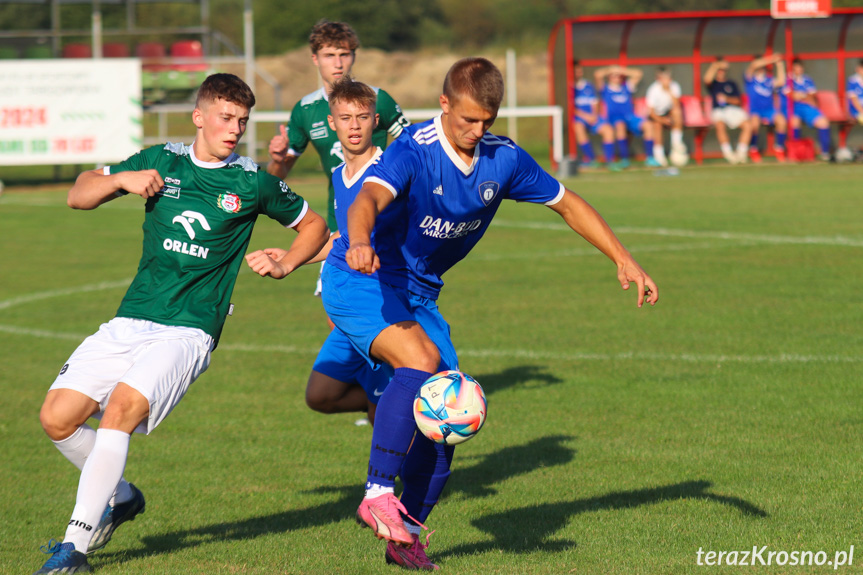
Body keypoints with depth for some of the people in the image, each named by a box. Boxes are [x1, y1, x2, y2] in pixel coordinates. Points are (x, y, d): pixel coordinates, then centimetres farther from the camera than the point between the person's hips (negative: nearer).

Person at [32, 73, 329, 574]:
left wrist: (282, 265, 1)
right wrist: (121, 179, -4)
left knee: (122, 407, -27)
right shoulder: (160, 161, 9)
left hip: (189, 331, -4)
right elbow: (79, 196, 15)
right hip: (130, 322, 4)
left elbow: (313, 224, 19)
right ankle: (120, 496, 21)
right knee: (58, 417, -7)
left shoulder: (253, 183, 4)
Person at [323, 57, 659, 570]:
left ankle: (407, 536, 15)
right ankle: (377, 495, -26)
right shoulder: (413, 152, -24)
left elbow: (568, 204, 9)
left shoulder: (504, 159, -4)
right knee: (420, 360, -32)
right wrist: (359, 242, -66)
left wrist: (624, 260, 4)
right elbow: (368, 198, -43)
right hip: (361, 280, -7)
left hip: (420, 293, 7)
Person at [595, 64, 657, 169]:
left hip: (630, 117, 4)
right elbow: (597, 75, -1)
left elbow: (638, 74, 19)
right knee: (620, 126, -39)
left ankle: (649, 158, -21)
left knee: (647, 125, -25)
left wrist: (621, 70, 17)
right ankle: (624, 159, -35)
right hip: (615, 119, -4)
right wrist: (611, 69, 11)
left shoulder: (626, 87, 24)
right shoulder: (605, 89, 14)